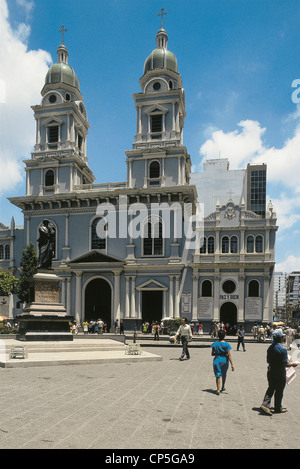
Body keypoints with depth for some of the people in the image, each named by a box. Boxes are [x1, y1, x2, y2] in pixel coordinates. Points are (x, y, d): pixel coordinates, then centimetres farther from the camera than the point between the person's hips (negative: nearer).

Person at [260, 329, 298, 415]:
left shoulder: (270, 348, 2)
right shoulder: (282, 349, -21)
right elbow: (285, 364, -19)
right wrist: (293, 364, -2)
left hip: (271, 372, 6)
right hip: (280, 374, -6)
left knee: (270, 389, 15)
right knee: (279, 392, 10)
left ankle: (265, 404, 3)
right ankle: (278, 409, 23)